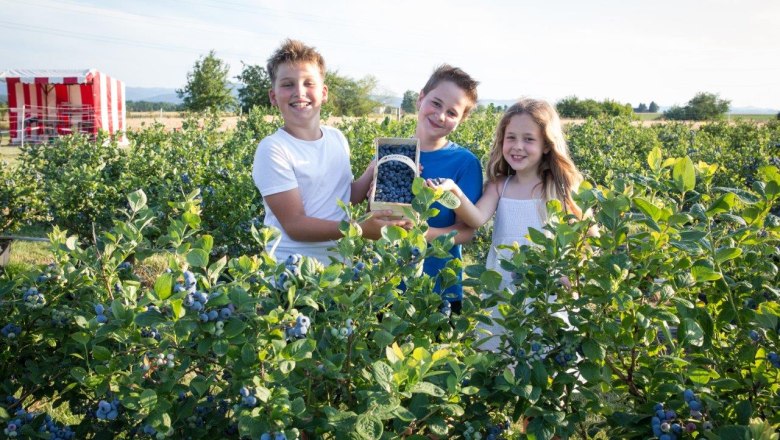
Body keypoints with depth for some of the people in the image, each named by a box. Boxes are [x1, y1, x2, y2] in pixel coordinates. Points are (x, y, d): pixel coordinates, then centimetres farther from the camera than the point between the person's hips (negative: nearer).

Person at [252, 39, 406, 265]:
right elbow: (294, 225, -19)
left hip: (339, 261, 3)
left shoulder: (337, 138, 2)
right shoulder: (273, 149, -15)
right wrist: (362, 229, -27)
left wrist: (376, 167, -3)